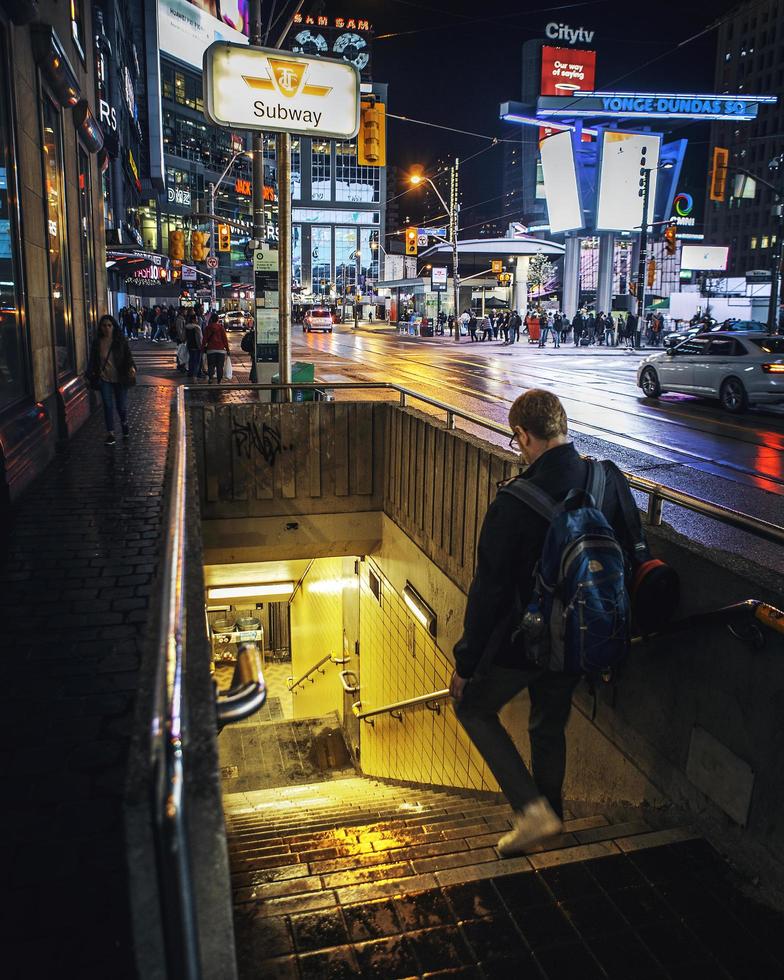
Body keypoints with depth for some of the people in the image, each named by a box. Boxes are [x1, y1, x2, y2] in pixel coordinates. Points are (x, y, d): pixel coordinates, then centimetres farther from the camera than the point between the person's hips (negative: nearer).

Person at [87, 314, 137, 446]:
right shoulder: (96, 342, 2)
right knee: (108, 406, -1)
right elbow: (92, 360, 8)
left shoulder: (121, 340, -3)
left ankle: (124, 423, 38)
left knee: (122, 405, 5)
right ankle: (110, 435, 5)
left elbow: (128, 356, -3)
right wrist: (91, 374, -5)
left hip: (120, 379, -1)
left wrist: (131, 367, -22)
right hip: (104, 379, 1)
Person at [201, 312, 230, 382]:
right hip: (220, 349, -1)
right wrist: (227, 348, 3)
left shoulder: (208, 327, 2)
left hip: (211, 349, 1)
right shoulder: (221, 327, -2)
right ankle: (219, 381, 3)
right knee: (220, 366, 4)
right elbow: (225, 339, -2)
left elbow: (204, 338, 4)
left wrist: (203, 347, 11)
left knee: (211, 366, 6)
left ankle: (210, 378, -11)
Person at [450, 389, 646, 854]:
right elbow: (635, 557, 2)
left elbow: (489, 592, -21)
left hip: (525, 641, -6)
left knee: (474, 707, 19)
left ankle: (532, 808, 13)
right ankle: (550, 815, 46)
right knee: (550, 727, 26)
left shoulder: (515, 503, -27)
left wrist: (465, 663, -8)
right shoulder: (611, 480, -10)